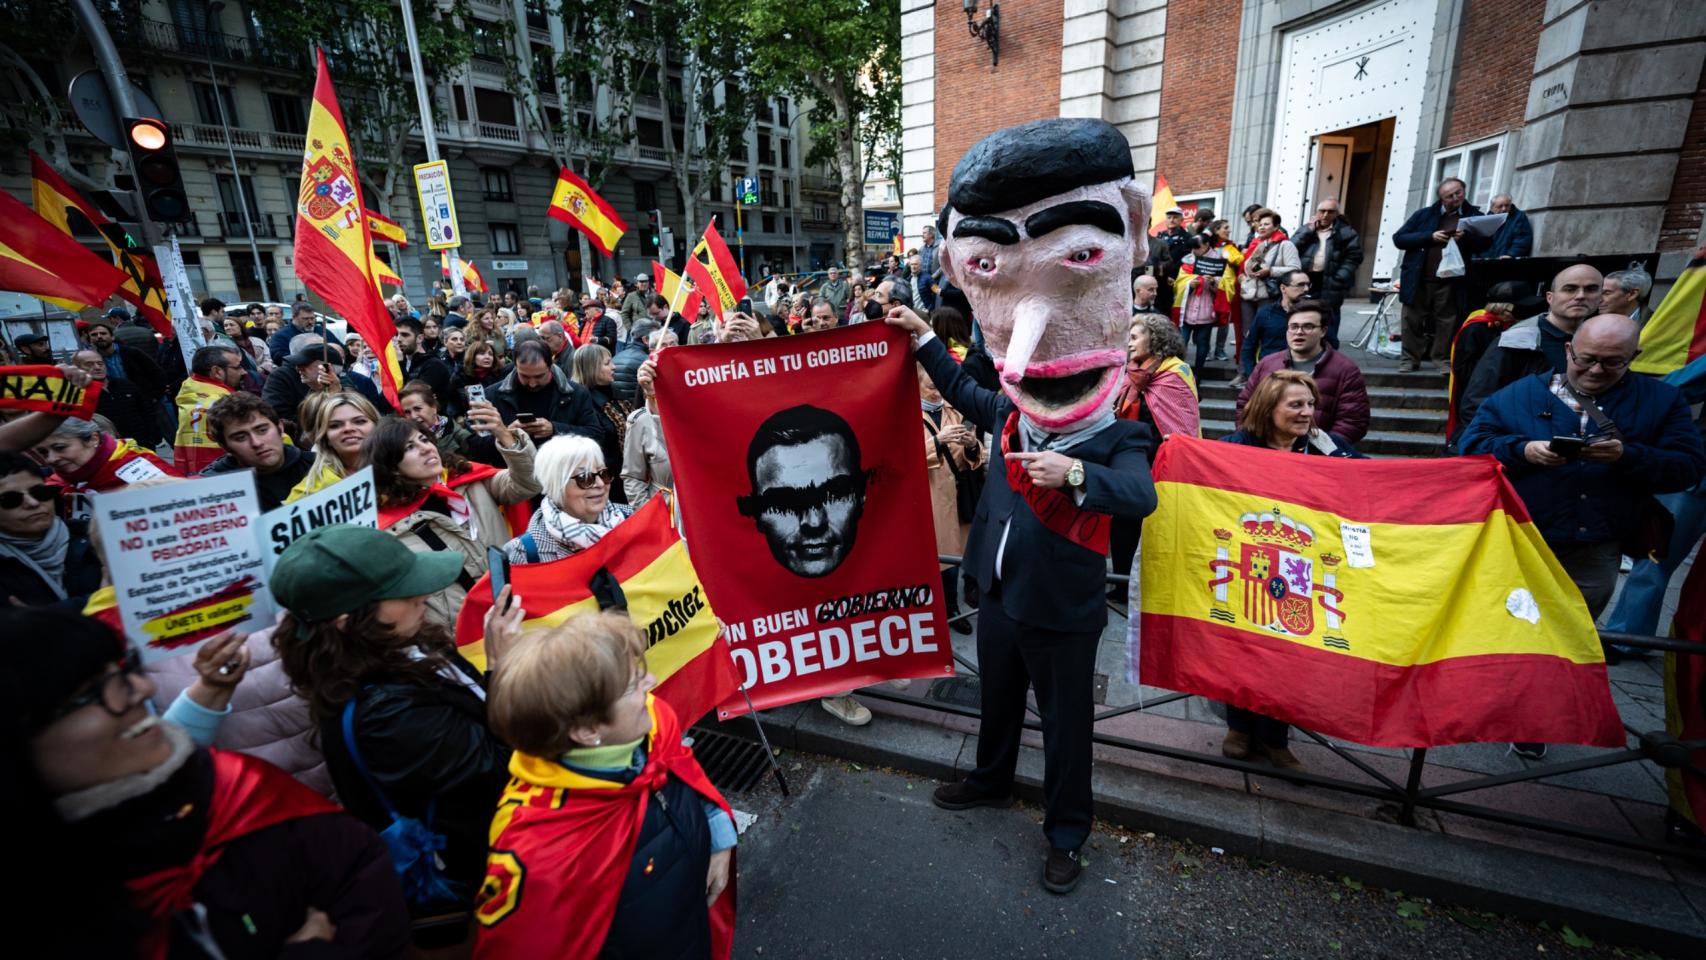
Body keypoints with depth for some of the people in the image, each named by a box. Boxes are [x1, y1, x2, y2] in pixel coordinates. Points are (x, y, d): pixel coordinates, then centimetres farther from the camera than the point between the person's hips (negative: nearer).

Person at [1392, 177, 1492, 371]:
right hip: (1419, 278, 0)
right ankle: (1410, 358, 11)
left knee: (1446, 321, 0)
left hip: (1451, 281, 0)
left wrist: (1466, 238, -15)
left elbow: (1487, 242, 4)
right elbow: (1399, 238, 1)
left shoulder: (1474, 215, 9)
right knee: (1413, 319, 2)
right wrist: (1429, 236, -10)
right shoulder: (1424, 214, 8)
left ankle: (1441, 359, 9)